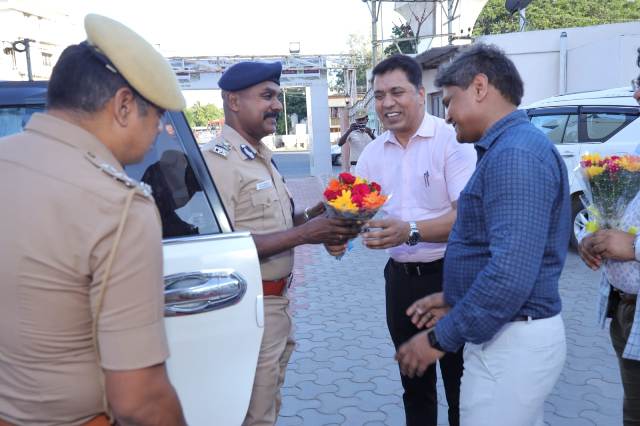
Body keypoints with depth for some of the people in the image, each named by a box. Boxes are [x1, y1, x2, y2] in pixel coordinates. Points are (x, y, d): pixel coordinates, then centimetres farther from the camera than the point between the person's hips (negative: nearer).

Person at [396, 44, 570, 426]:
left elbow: (512, 273, -29)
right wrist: (454, 300, 14)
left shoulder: (515, 154, -21)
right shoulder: (510, 147, 13)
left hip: (512, 341, -10)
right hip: (514, 334, 10)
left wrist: (441, 339, -20)